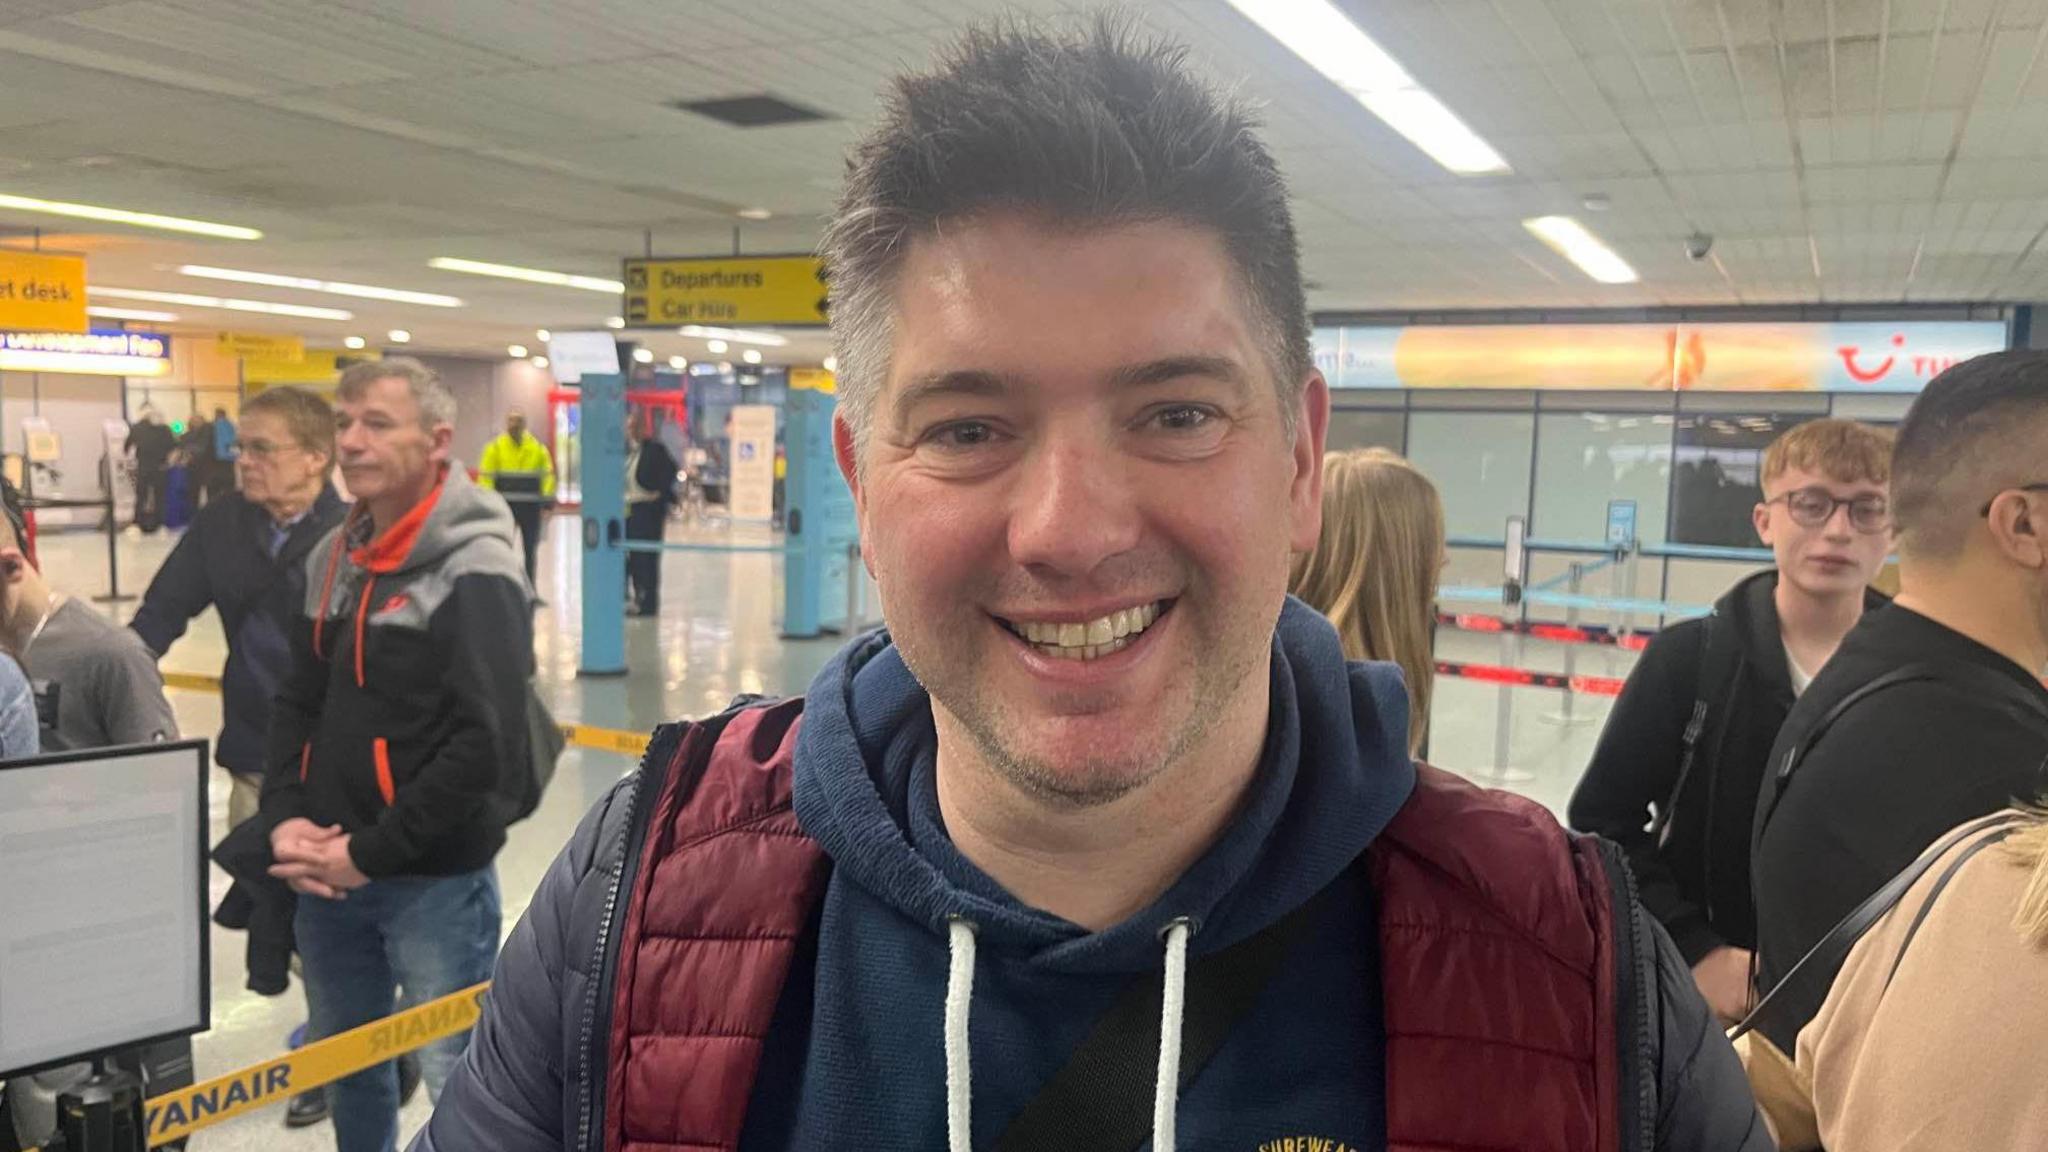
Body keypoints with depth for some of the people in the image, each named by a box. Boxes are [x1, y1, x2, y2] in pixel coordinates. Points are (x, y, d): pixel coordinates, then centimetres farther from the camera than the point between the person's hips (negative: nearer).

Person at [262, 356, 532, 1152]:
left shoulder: (474, 572, -15)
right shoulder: (334, 558, 8)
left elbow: (484, 745, -21)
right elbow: (297, 703, 13)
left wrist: (370, 852, -17)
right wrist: (284, 820, -2)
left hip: (435, 879, -7)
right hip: (328, 874, 7)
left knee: (456, 1079, 3)